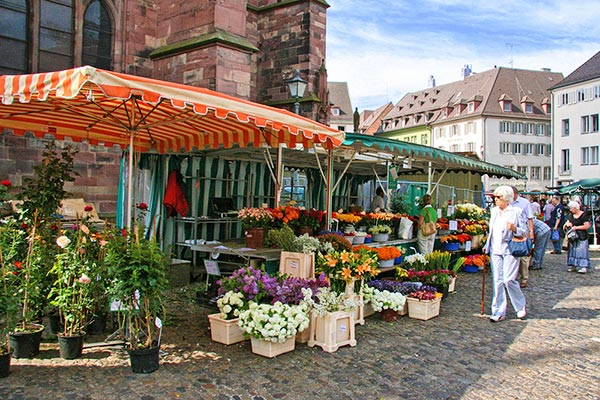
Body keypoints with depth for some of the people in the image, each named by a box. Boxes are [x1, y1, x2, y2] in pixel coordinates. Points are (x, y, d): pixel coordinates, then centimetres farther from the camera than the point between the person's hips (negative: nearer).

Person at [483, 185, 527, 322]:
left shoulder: (516, 211, -4)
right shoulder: (494, 211, 13)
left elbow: (524, 231, -3)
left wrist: (514, 228, -22)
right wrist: (487, 246, 18)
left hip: (509, 250, -5)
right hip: (495, 250, 5)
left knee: (508, 280, -10)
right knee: (497, 280, 3)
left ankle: (521, 307, 15)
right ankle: (499, 312, 9)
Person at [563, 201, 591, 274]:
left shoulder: (584, 215, -10)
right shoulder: (571, 215, 11)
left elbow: (587, 226, -15)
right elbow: (567, 222, 14)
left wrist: (576, 227, -14)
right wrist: (567, 224, -9)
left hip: (581, 237, -7)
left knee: (581, 250, -9)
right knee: (572, 250, 7)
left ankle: (584, 267, -11)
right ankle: (573, 265, 12)